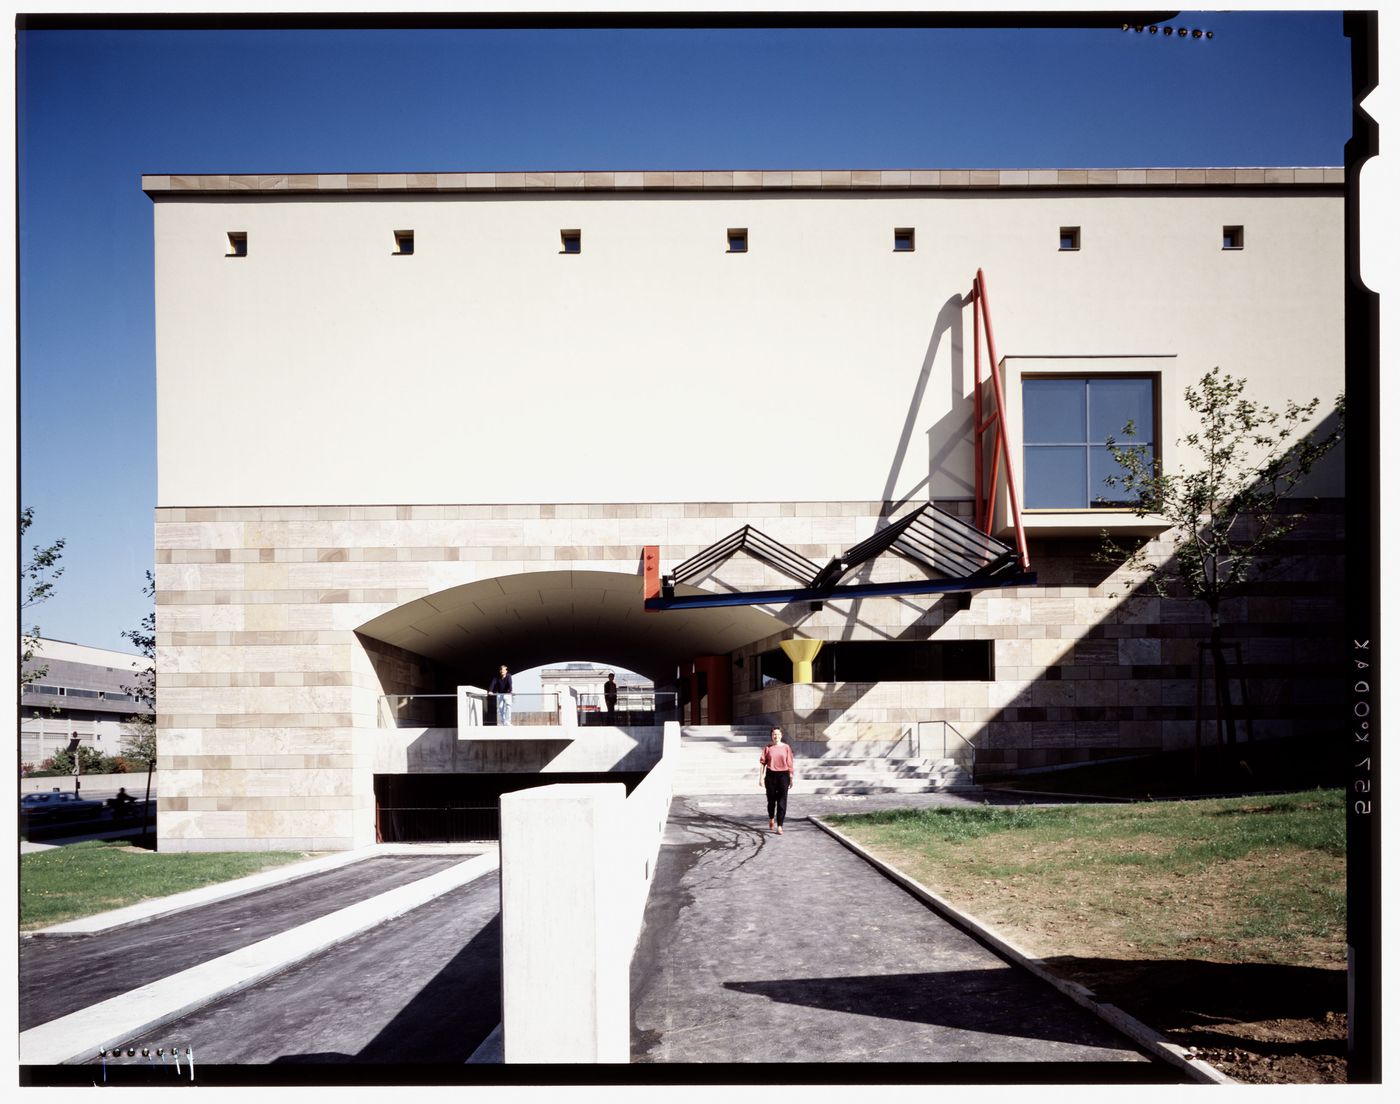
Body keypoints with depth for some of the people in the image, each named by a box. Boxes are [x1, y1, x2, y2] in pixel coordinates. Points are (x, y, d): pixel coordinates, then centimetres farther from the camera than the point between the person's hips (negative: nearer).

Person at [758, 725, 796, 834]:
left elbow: (790, 764, 3)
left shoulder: (786, 748, 1)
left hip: (783, 775, -1)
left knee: (782, 802, -6)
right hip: (771, 775, 1)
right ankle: (771, 819, 39)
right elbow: (762, 763, 3)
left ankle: (779, 826, -4)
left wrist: (792, 778, 3)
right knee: (771, 800, 11)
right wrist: (761, 777, -2)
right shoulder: (768, 748, 2)